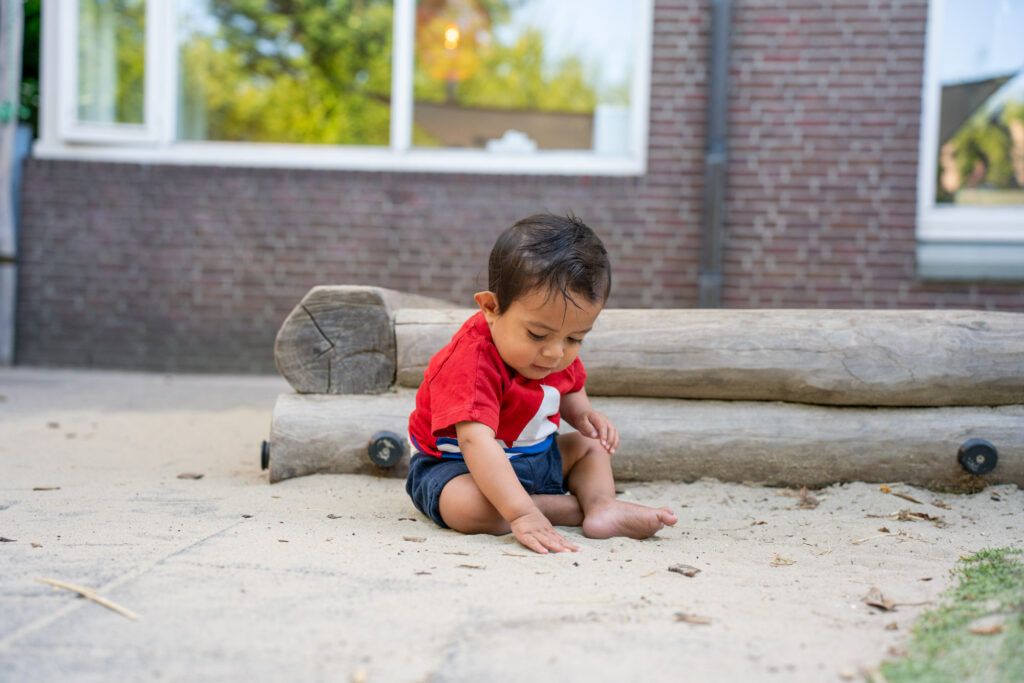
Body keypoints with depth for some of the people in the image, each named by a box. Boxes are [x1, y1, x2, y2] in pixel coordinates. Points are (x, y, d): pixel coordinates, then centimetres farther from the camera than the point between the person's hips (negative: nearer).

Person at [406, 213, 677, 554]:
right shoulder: (472, 361, -35)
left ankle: (603, 504, -15)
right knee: (470, 506, -39)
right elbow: (476, 441, -47)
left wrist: (581, 413, -6)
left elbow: (569, 388, 19)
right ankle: (576, 507, -23)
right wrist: (522, 515, -56)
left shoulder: (560, 351, -6)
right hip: (460, 466, -8)